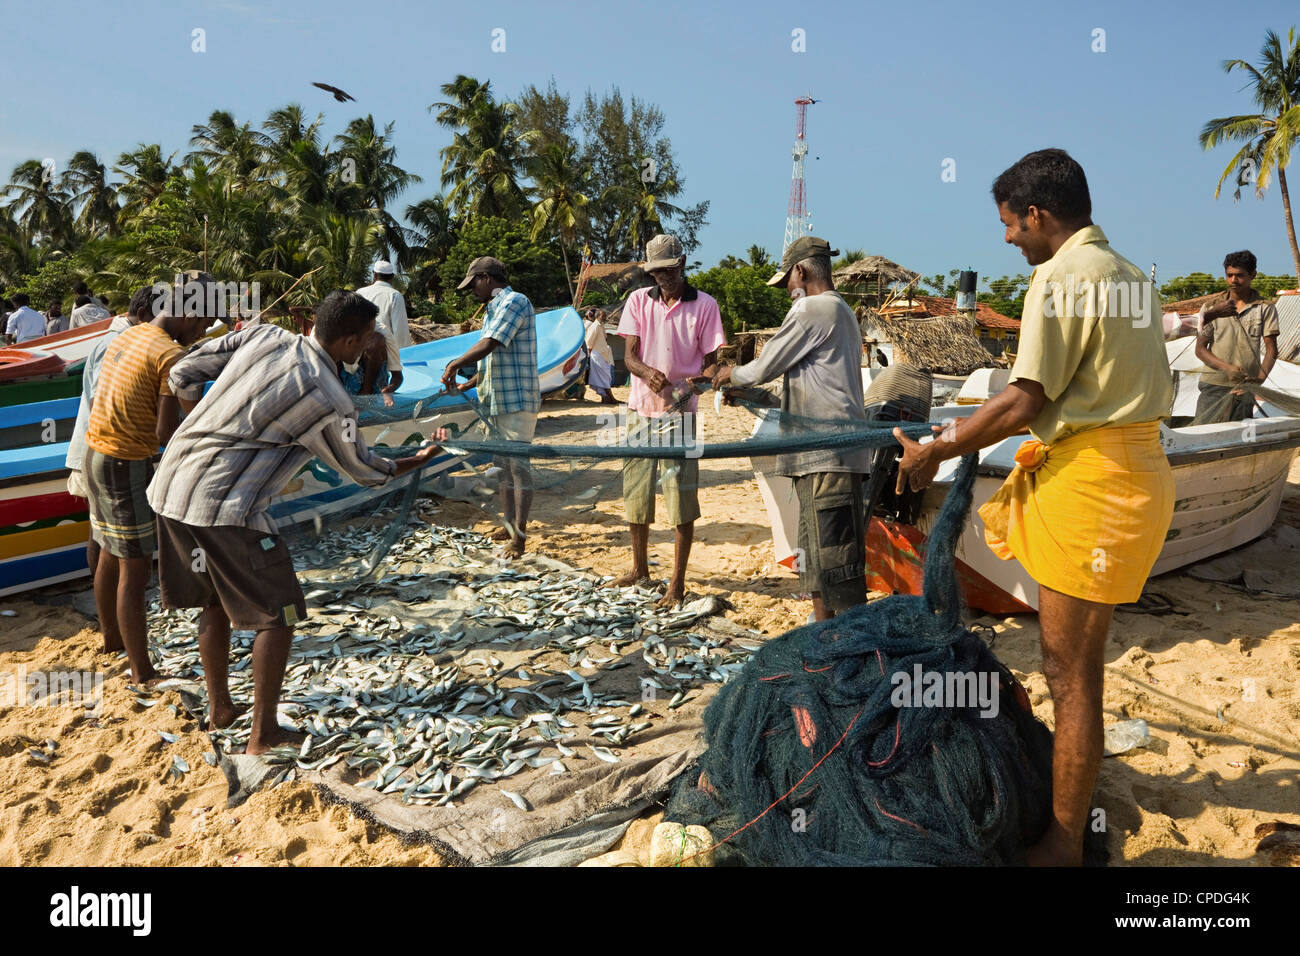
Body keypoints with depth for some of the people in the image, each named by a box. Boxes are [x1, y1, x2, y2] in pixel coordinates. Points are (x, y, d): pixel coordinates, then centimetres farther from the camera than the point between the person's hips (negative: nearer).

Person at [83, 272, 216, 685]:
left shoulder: (128, 336, 7)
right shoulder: (171, 355, -19)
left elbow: (125, 403, 12)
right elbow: (166, 432, -23)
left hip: (96, 456, 9)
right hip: (127, 466, -9)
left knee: (110, 556, 24)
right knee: (135, 570, -2)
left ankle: (110, 637, 43)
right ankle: (142, 673, 6)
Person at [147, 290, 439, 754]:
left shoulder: (262, 335, 5)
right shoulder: (329, 403, -12)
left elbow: (183, 376, 10)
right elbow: (364, 470, 5)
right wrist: (416, 460, 23)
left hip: (170, 485, 8)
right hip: (222, 506, -8)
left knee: (216, 600, 24)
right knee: (277, 614, 6)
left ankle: (219, 708, 39)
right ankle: (263, 735, 12)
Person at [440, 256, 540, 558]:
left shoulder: (514, 302, -10)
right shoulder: (494, 309, 20)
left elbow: (489, 345, -20)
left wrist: (454, 365, -11)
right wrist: (468, 385, 16)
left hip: (517, 400, -10)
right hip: (494, 402, 10)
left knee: (518, 465, -9)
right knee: (502, 466, 12)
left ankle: (519, 536, -7)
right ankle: (509, 526, 21)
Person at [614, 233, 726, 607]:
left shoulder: (704, 305, 1)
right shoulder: (638, 301, 8)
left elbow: (710, 360, 1)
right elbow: (629, 355, 1)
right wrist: (648, 372, -21)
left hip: (680, 410, -3)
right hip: (640, 408, 4)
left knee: (681, 496, -5)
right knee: (635, 490, 11)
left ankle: (677, 583, 3)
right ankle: (639, 568, 29)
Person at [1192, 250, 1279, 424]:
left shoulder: (1265, 309, 7)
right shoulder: (1212, 308, 8)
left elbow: (1271, 350, 2)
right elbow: (1200, 349, 3)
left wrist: (1260, 377, -15)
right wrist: (1227, 368, -13)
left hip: (1245, 387, 0)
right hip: (1213, 385, 0)